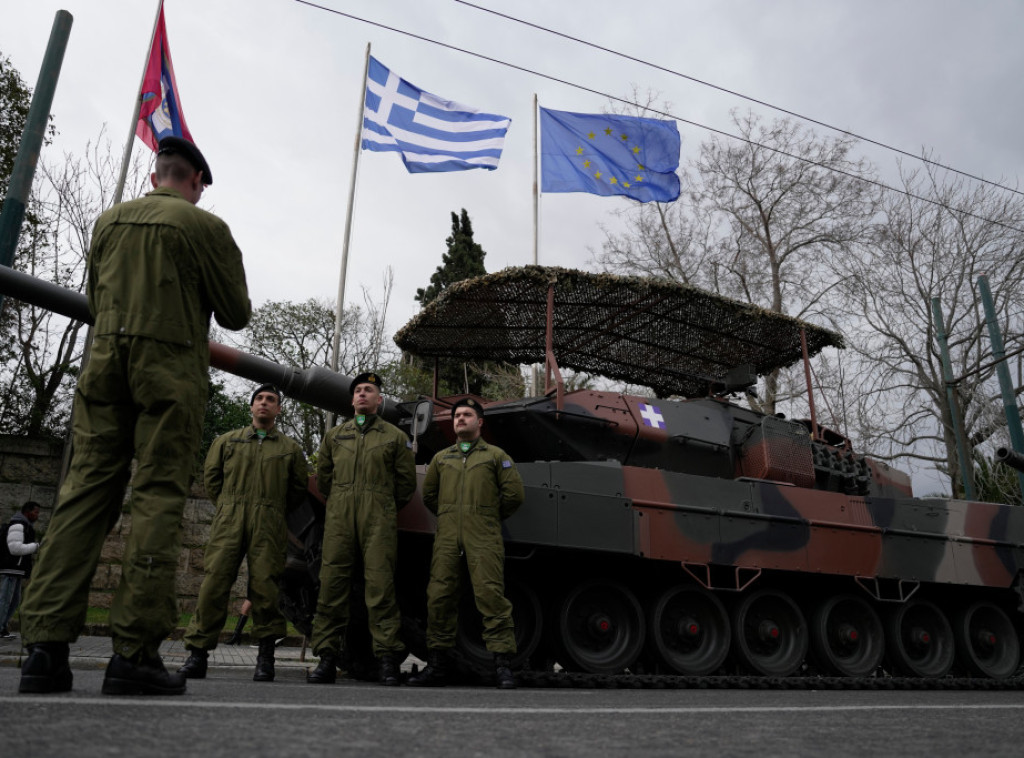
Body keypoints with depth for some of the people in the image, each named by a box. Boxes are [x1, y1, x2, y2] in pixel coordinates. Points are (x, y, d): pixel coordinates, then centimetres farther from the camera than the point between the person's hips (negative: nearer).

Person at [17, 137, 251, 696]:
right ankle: (133, 651, -7)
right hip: (171, 372, -5)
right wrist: (201, 298, 22)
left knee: (84, 492, 3)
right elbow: (236, 314, 2)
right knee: (158, 499, -6)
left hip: (105, 363, 5)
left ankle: (45, 644, -1)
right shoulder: (204, 226, 0)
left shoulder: (109, 221, 15)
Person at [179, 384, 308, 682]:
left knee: (264, 586, -6)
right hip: (228, 523, 1)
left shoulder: (290, 448, 14)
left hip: (268, 528, -1)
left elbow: (299, 487, 18)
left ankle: (265, 657, 3)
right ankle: (197, 653, 0)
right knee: (214, 583, -7)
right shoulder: (227, 441, 18)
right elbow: (211, 478, 22)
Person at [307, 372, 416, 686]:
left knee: (380, 586, -8)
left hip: (378, 520, -2)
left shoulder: (395, 437, 13)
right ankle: (327, 657, 5)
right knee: (331, 584, -2)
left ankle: (388, 658, -3)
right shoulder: (334, 436, 20)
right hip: (338, 518, 3)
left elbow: (407, 482, 14)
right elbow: (322, 476, 25)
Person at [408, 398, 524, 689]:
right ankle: (437, 664, 9)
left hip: (483, 538, -3)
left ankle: (503, 664, -8)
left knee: (491, 595, -12)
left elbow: (514, 493, 9)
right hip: (446, 536, 3)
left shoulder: (495, 455, 12)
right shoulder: (441, 458, 21)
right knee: (439, 597, -1)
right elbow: (428, 494, 30)